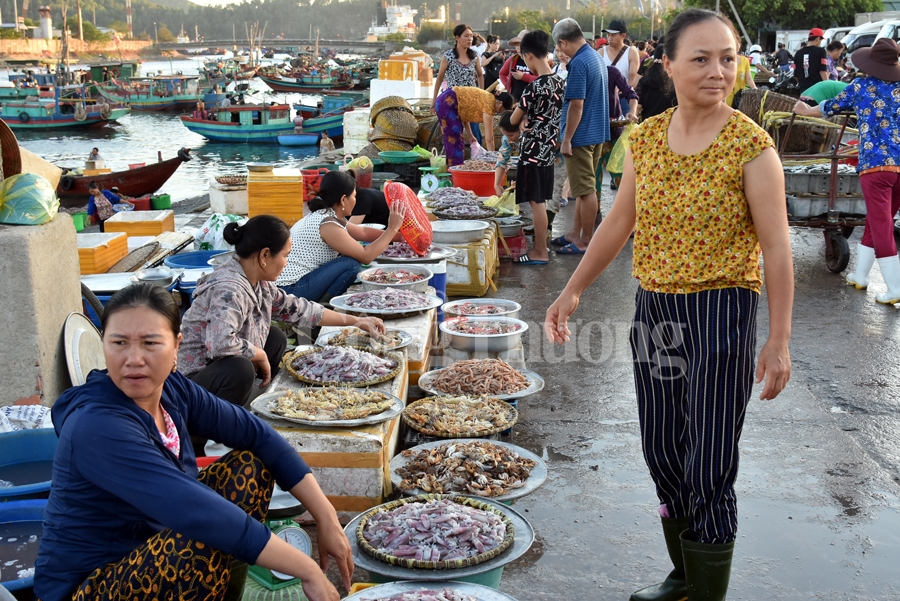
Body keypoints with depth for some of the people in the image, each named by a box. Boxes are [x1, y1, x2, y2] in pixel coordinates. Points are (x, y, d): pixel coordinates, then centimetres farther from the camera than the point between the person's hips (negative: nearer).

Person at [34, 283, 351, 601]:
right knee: (204, 545, -33)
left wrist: (326, 516, -7)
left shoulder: (170, 388, -6)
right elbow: (195, 512, -36)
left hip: (153, 553, 8)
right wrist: (308, 571, -33)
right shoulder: (98, 426, -29)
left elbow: (257, 434, -1)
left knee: (251, 465, 0)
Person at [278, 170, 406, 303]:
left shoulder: (324, 215, 9)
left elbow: (363, 232, 21)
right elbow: (366, 256, -16)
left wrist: (399, 236, 22)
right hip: (289, 290, -10)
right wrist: (392, 229, -8)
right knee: (351, 264, -15)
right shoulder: (328, 225, -19)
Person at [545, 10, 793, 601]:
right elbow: (619, 222, 11)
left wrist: (779, 341, -12)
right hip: (655, 309, 6)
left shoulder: (751, 145, -11)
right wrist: (573, 291, 9)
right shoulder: (645, 138, 3)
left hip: (721, 313, -5)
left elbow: (777, 248, -10)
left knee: (709, 472, -2)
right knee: (663, 456, 16)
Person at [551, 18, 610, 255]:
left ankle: (585, 241, 6)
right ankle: (576, 233, 27)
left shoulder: (579, 63, -19)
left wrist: (566, 139, -18)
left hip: (581, 135, -10)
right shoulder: (597, 57, 11)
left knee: (585, 190, -2)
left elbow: (576, 104, -23)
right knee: (584, 187, 17)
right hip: (597, 132, 10)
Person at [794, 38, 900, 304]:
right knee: (876, 222, 18)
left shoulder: (860, 86, 6)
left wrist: (805, 110, 41)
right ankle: (860, 275, 29)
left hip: (875, 163, -4)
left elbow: (831, 107, 21)